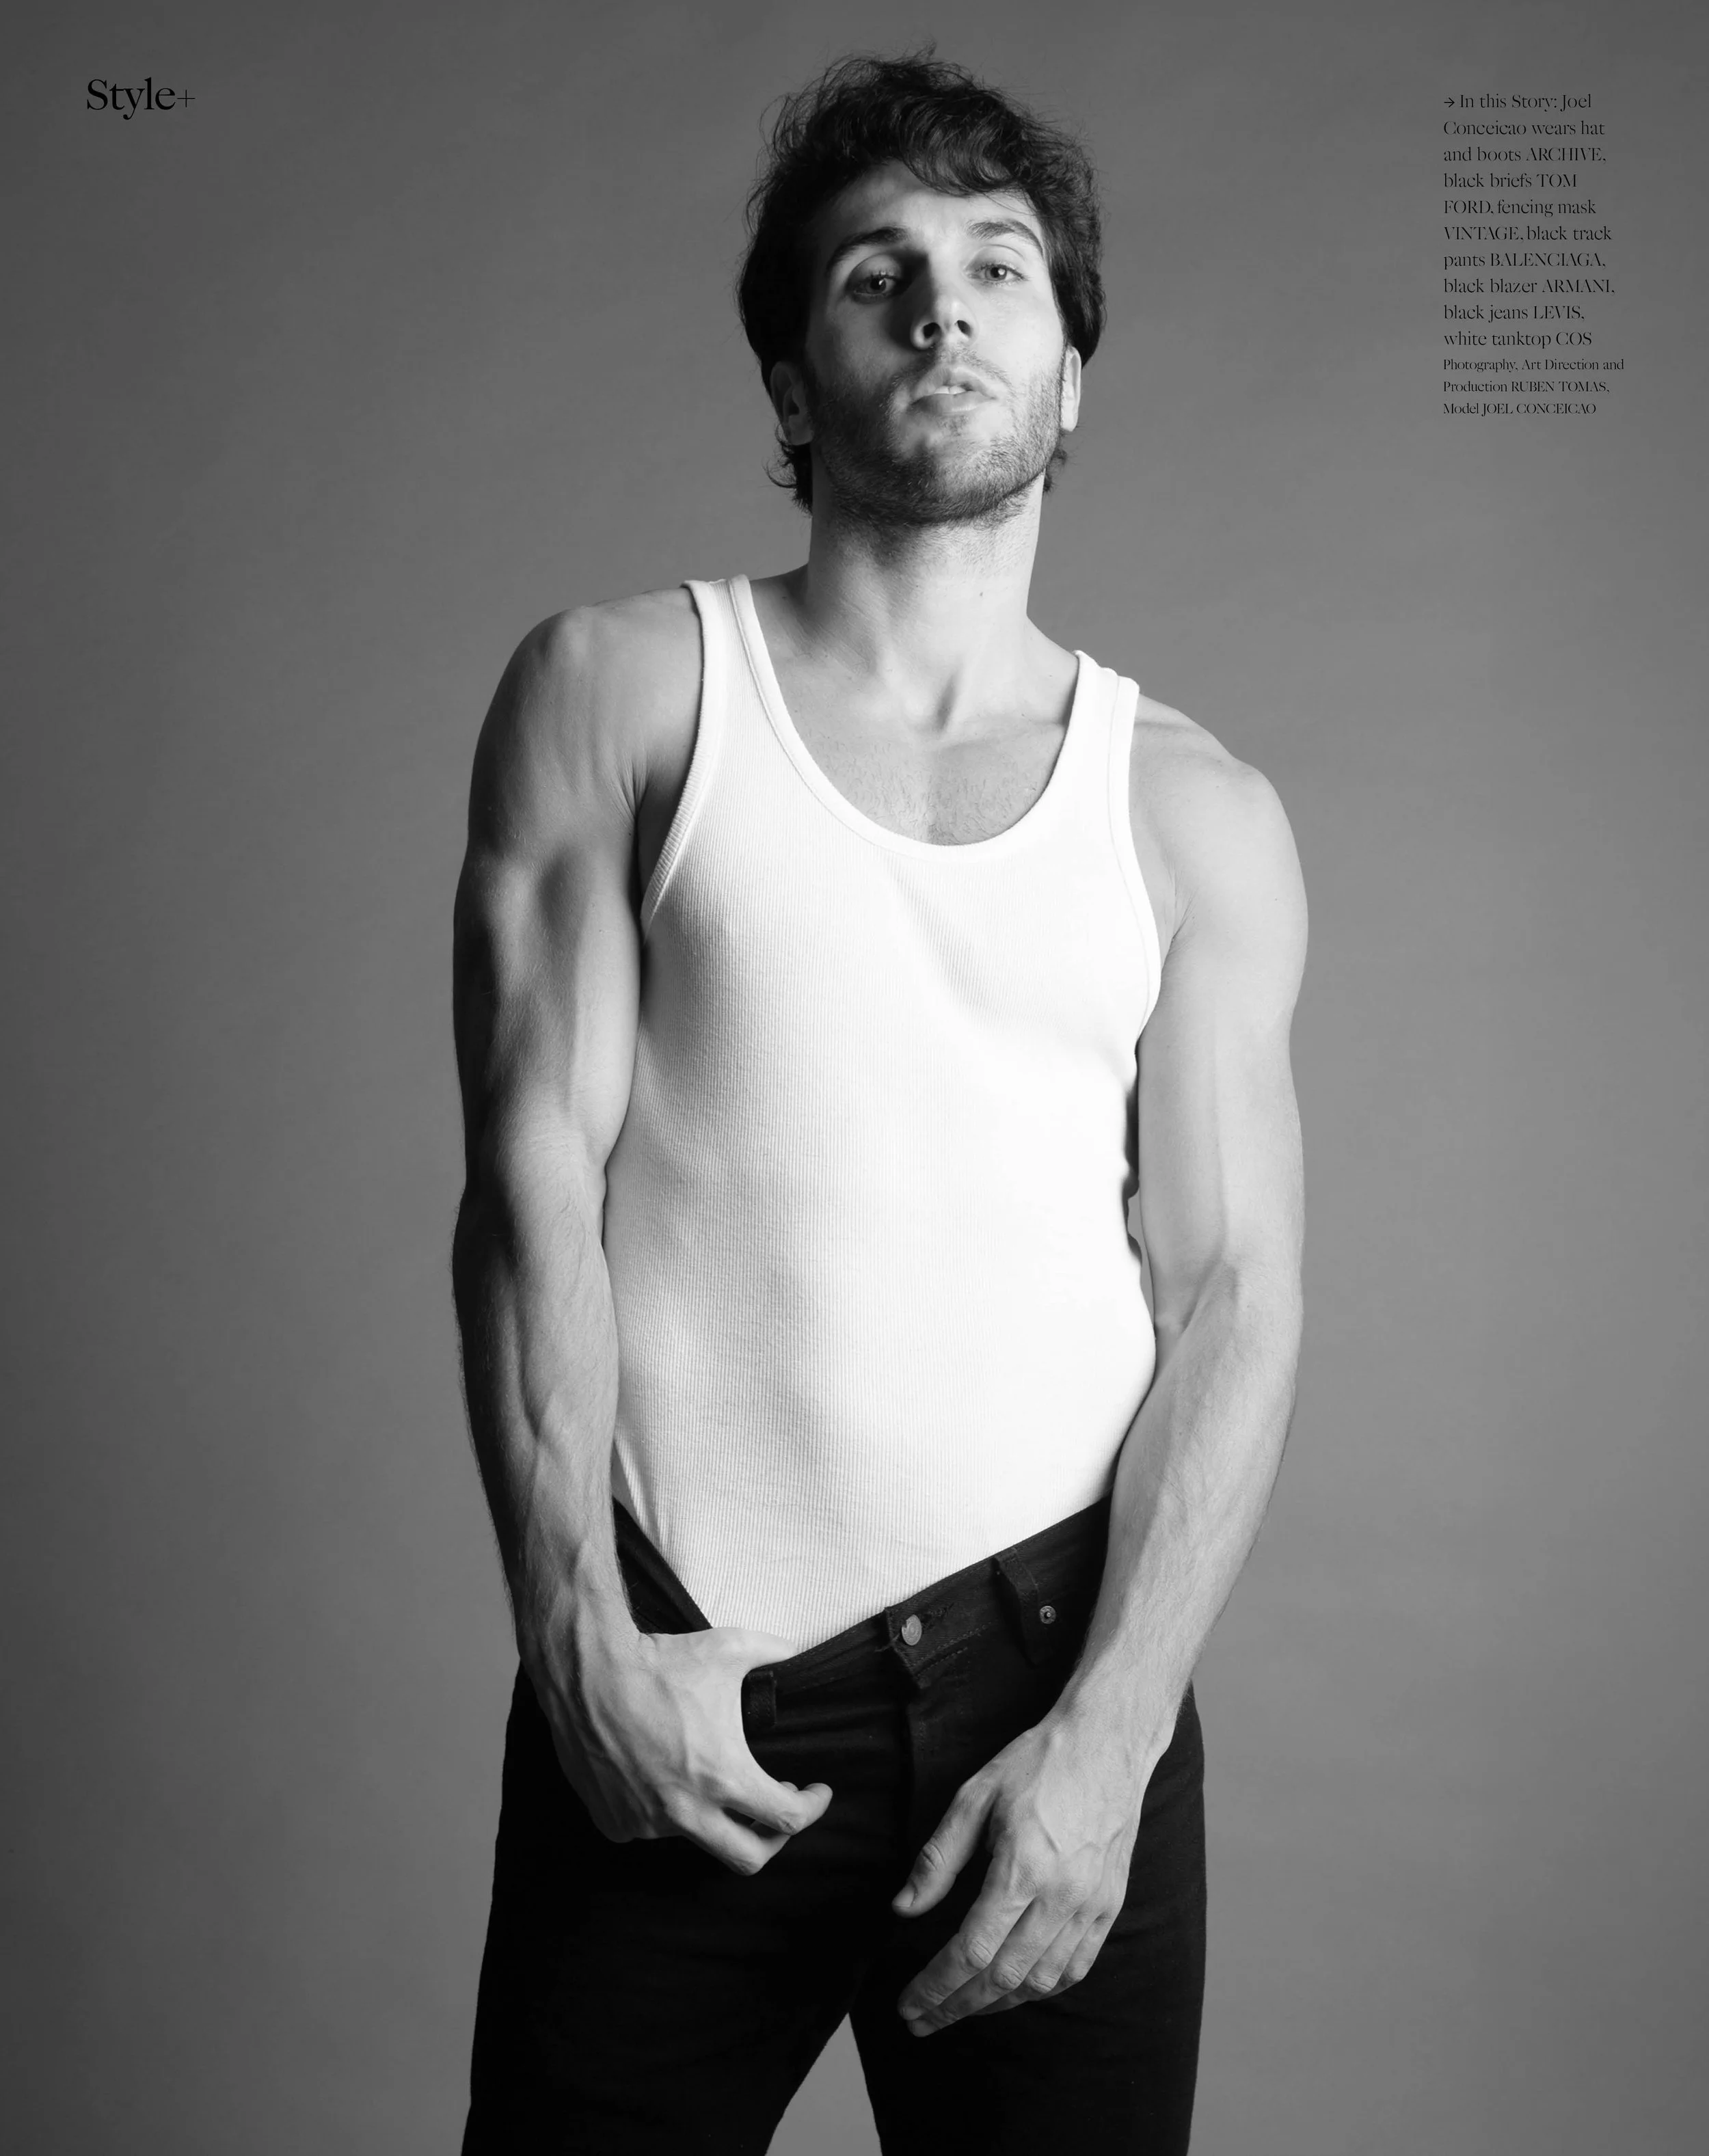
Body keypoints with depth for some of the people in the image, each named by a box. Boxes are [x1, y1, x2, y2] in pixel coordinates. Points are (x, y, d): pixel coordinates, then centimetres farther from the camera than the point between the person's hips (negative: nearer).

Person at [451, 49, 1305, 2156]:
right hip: (667, 1689, -1)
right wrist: (580, 1641, -11)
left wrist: (1106, 1736, -10)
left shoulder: (1198, 817, 6)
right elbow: (534, 1171, -4)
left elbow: (1232, 1294, 0)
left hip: (1058, 1665, 2)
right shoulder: (619, 689, 2)